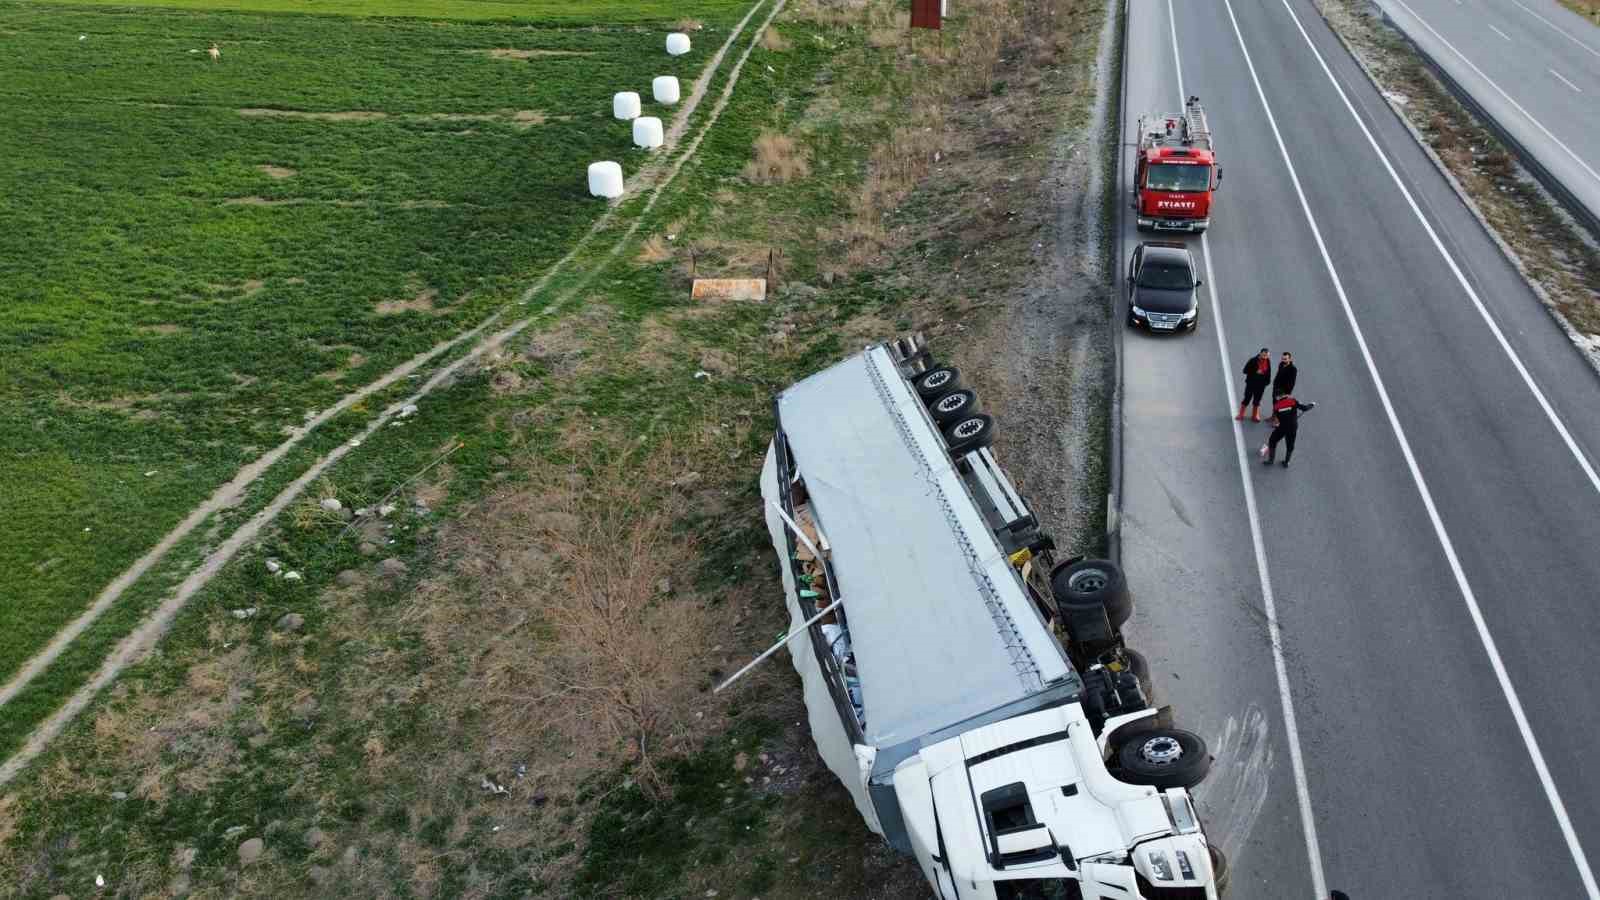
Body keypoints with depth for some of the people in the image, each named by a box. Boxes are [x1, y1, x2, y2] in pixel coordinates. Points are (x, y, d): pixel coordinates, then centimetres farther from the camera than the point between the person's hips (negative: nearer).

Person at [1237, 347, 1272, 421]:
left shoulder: (1268, 361, -2)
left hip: (1261, 384, 4)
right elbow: (1245, 370, -12)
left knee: (1257, 400, 12)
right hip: (1251, 383, -4)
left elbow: (1268, 372, 11)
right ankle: (1240, 415, 13)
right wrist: (1255, 372, -21)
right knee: (1247, 399, 1)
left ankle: (1254, 416, 25)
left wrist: (1267, 380, 4)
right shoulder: (1253, 361, -14)